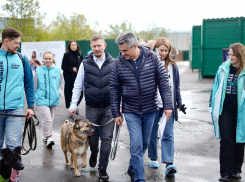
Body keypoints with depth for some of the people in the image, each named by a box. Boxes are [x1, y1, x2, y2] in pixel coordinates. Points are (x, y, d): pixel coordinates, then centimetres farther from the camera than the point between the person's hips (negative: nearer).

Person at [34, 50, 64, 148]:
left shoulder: (57, 70, 2)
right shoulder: (38, 71, -3)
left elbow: (61, 83, 14)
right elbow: (34, 86, 5)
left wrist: (59, 92, 1)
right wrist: (34, 96, 5)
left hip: (54, 99, 3)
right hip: (42, 99, -3)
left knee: (51, 119, 14)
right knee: (47, 118, -15)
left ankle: (46, 136, 29)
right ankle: (48, 137, -8)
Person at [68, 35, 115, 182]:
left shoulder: (113, 63, 0)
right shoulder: (85, 64, 1)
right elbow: (78, 86, 5)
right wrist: (73, 105, 0)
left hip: (109, 107, -1)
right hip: (91, 107, 1)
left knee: (107, 138, -3)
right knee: (92, 137, 10)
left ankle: (103, 168, 8)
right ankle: (94, 154, 42)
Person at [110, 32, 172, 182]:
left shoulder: (152, 58, -7)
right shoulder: (119, 62, -6)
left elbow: (163, 81, -4)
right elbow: (114, 89, 1)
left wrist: (167, 105, -8)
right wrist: (116, 113, 1)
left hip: (150, 110, 1)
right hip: (131, 111, -1)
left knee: (144, 143, 14)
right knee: (136, 144, -9)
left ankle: (133, 168, 37)